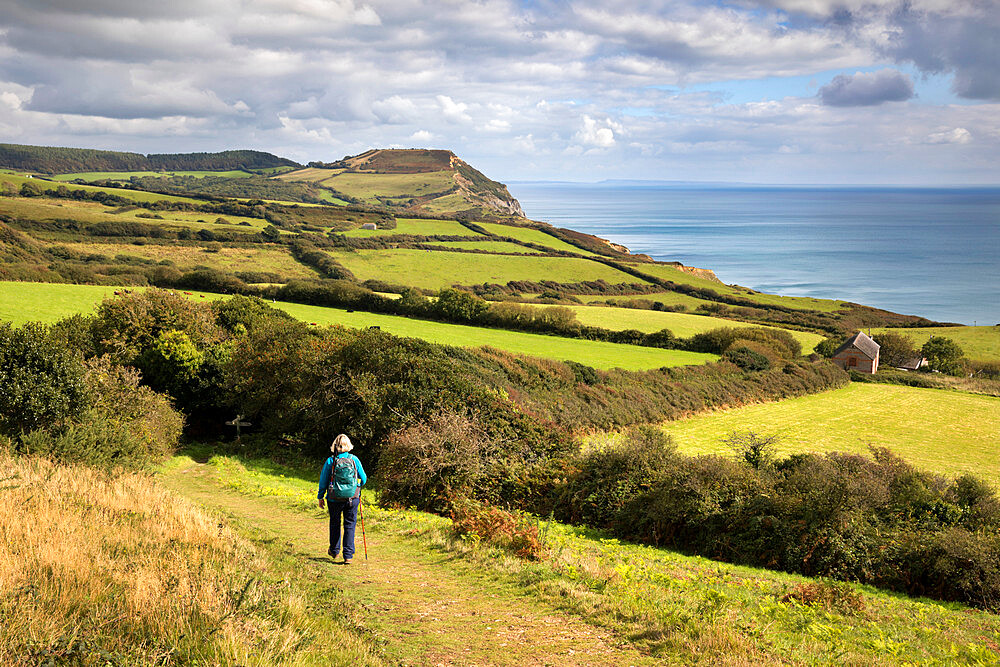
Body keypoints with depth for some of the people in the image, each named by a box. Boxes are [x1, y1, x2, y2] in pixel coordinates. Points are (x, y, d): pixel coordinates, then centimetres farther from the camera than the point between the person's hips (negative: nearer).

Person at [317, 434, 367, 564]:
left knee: (335, 524, 20)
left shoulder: (330, 461, -8)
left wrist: (320, 497, 12)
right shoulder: (354, 460, -5)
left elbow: (323, 481, 0)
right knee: (350, 525, 7)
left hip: (334, 499, 0)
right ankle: (348, 556, 2)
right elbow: (363, 478, 4)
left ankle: (334, 550, 33)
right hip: (352, 498, 0)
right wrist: (359, 487, 27)